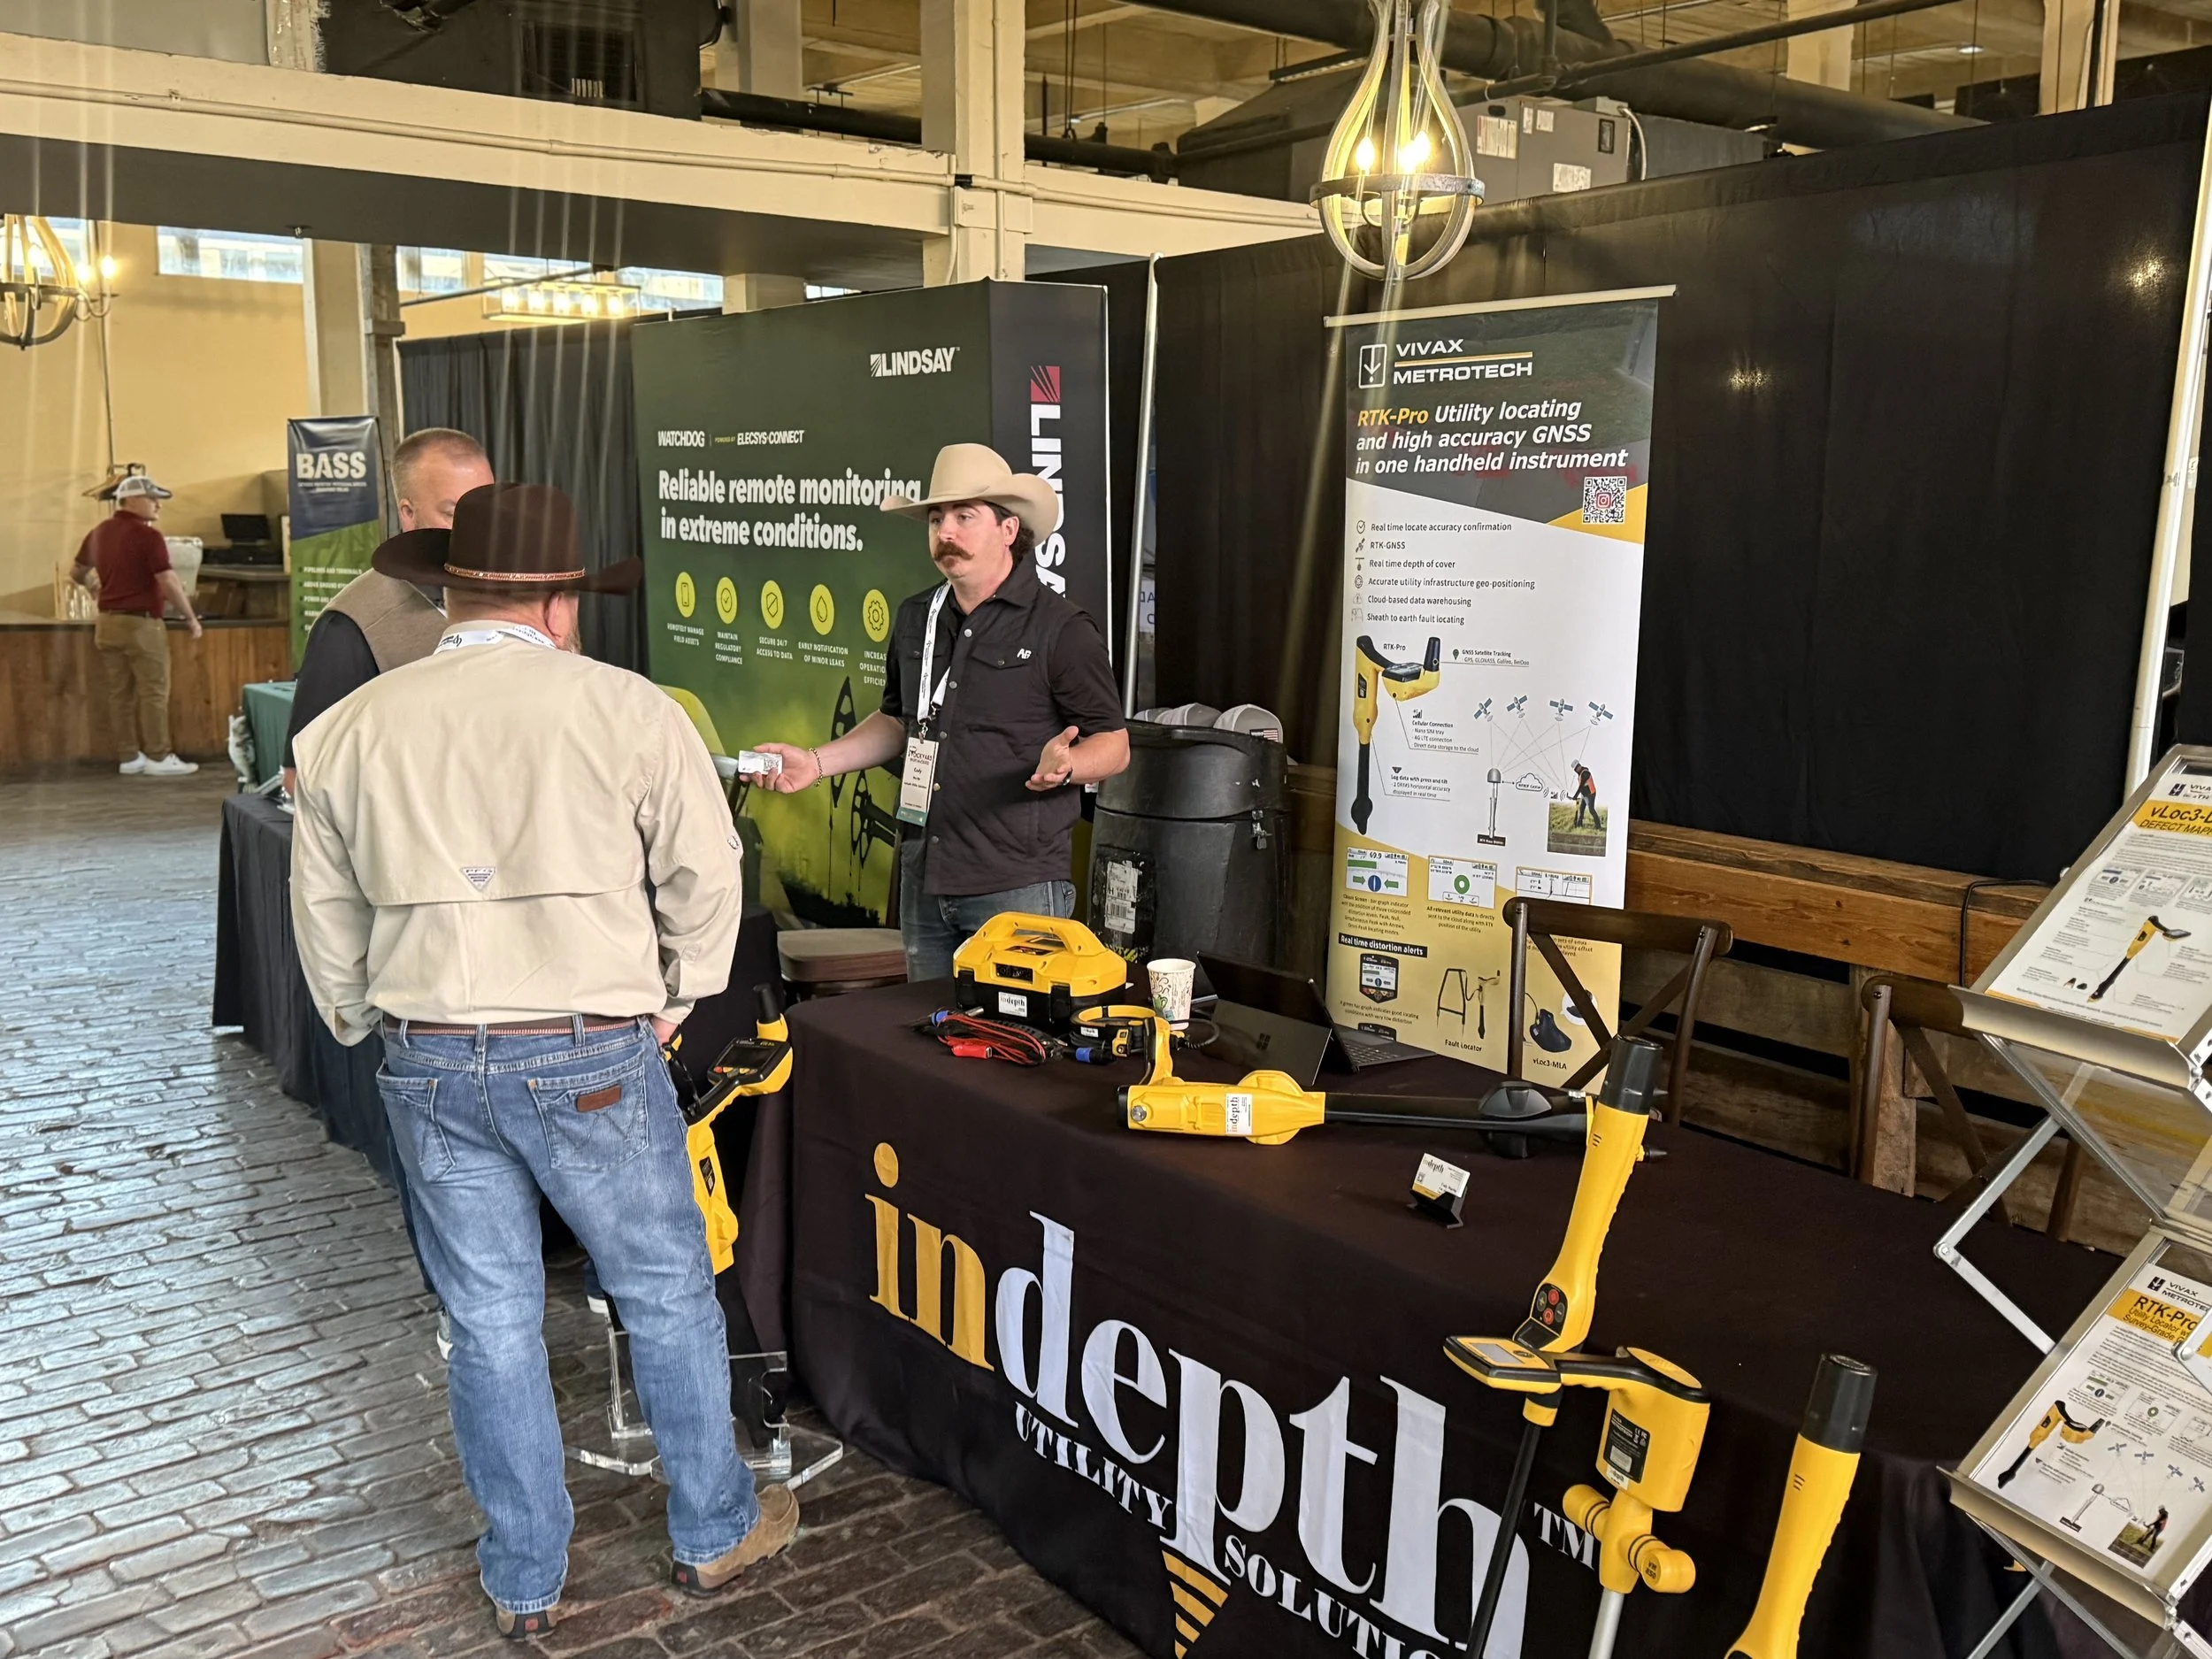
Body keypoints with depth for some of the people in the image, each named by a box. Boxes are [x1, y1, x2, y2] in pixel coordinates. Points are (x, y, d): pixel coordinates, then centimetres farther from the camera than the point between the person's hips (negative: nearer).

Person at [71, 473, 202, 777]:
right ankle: (158, 758, 1)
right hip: (140, 623, -8)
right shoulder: (147, 535, -14)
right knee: (153, 692, -1)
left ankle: (129, 758, 12)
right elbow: (169, 584, -18)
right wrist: (190, 617, -7)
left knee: (119, 693, 9)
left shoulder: (99, 532, 11)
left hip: (108, 622, 8)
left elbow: (76, 574, 24)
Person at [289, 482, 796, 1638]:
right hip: (590, 1056, -3)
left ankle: (524, 1583, 29)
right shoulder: (626, 710, -8)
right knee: (667, 1296, 14)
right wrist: (670, 1001, 12)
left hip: (427, 1064, 4)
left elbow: (325, 916, 11)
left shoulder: (350, 729, 3)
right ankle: (714, 1533, 31)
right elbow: (704, 876, -3)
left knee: (490, 1320, 15)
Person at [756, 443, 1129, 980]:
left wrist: (1065, 765, -26)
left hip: (1018, 889, -6)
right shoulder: (916, 620, 12)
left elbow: (1113, 744, -5)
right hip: (924, 881, 6)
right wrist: (817, 761, 14)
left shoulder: (1061, 628, -7)